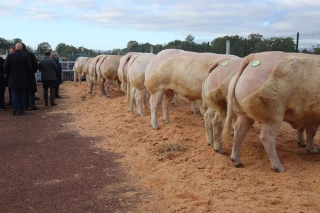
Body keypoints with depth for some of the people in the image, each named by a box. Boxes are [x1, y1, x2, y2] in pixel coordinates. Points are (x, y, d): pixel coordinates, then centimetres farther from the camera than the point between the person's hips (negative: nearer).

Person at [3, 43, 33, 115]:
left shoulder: (10, 56, -5)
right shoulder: (25, 57, -6)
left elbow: (5, 67, -4)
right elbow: (29, 68, -5)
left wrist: (8, 75, 11)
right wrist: (26, 75, 13)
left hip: (13, 79, 0)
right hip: (23, 80, 0)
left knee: (14, 95, 4)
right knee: (22, 95, 9)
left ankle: (16, 110, 0)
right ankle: (21, 110, 11)